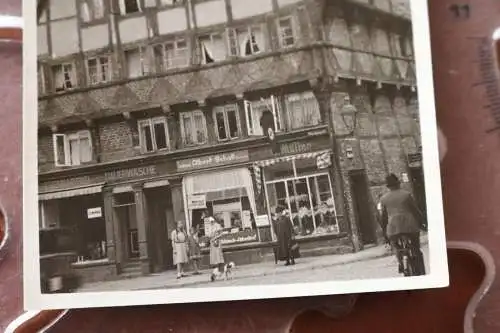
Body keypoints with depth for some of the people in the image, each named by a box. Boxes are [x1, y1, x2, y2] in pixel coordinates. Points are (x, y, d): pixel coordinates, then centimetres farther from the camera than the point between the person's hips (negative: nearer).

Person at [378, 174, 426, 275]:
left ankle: (401, 263, 3)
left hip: (393, 228, 1)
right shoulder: (406, 194, 0)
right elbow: (415, 210, 1)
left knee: (396, 247, 22)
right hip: (410, 225, -1)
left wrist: (384, 230, 15)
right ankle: (421, 273, 9)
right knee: (417, 250, 11)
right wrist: (421, 222, 11)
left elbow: (384, 216, 8)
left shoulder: (383, 198, 6)